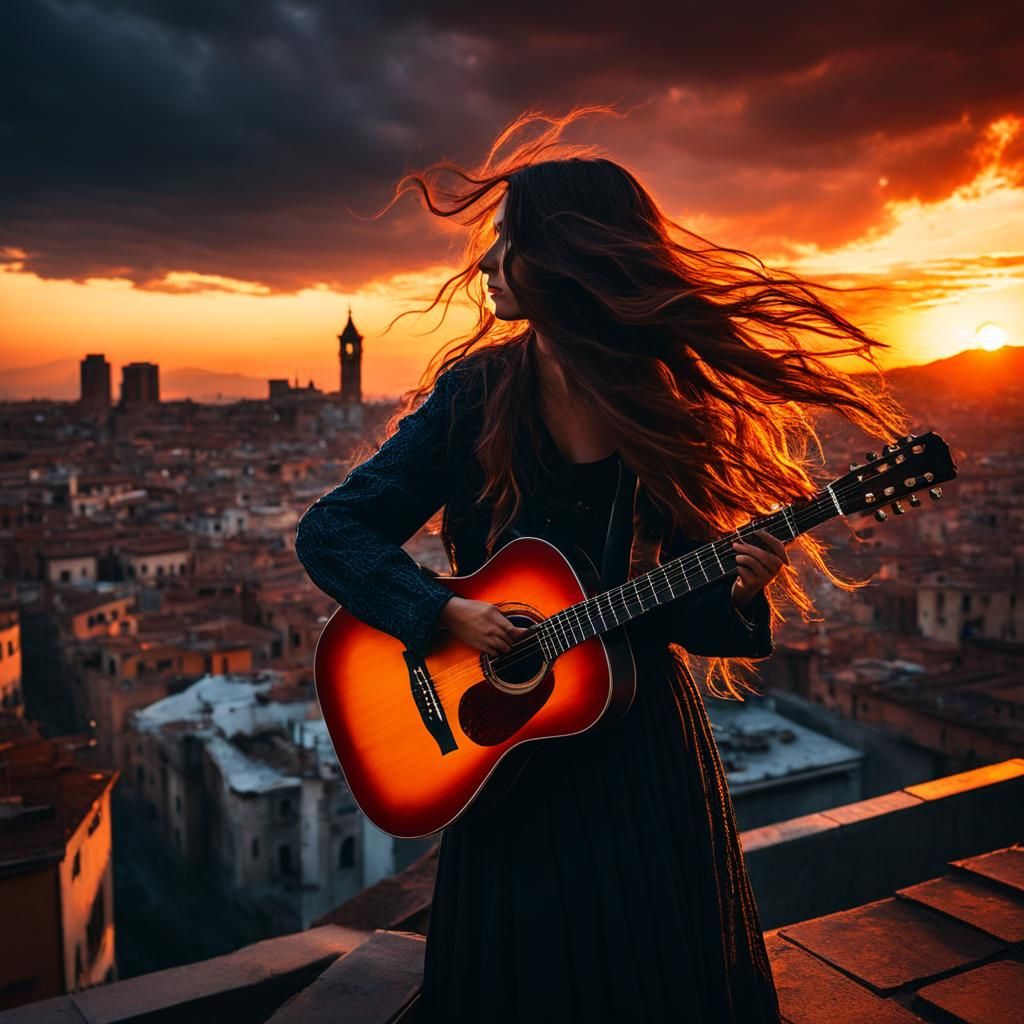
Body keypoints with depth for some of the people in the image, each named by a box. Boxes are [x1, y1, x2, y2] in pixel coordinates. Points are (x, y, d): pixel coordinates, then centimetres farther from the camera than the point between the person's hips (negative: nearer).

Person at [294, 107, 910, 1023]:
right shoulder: (475, 394, -8)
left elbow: (676, 604, -1)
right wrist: (444, 611, -19)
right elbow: (329, 532, -7)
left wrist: (737, 595, -21)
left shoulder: (668, 410, -8)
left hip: (645, 743, 1)